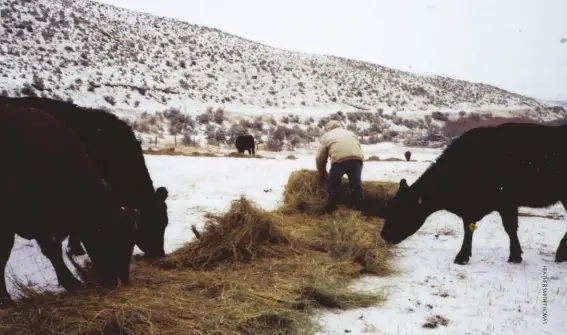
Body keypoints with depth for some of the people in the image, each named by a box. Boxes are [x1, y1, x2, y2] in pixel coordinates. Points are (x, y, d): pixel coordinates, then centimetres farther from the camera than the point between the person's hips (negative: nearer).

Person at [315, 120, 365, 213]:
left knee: (333, 184, 16)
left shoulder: (326, 136, 29)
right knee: (356, 185, 16)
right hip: (357, 158, 3)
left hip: (339, 159, -3)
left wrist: (322, 174, 37)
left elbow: (320, 158, 23)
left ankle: (331, 208, 25)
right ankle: (360, 208, 22)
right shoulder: (350, 133, 39)